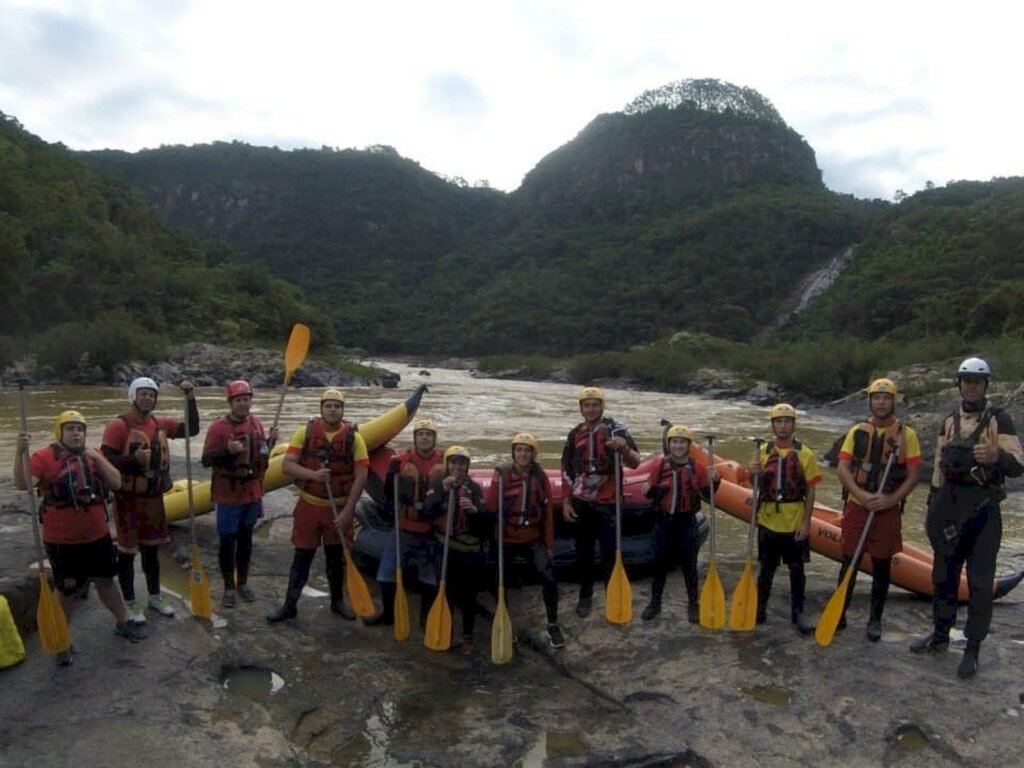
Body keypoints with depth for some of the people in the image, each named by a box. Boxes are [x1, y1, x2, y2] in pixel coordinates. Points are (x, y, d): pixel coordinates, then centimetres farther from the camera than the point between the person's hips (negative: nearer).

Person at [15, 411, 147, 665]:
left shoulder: (93, 455, 5)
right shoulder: (44, 457, -11)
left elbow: (116, 483, -2)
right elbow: (23, 484, -26)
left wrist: (97, 459, -13)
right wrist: (21, 453, -39)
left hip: (98, 535, 5)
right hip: (62, 541, -4)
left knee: (106, 580, 19)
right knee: (68, 591, 7)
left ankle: (123, 623, 37)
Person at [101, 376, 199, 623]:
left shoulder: (161, 423, 4)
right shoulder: (118, 426, -13)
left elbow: (192, 429, 1)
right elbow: (106, 460, -16)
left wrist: (191, 399, -7)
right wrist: (134, 459, -31)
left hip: (154, 498, 6)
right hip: (129, 499, -5)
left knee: (151, 549, 17)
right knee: (127, 552, 6)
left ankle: (155, 598, 31)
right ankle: (131, 603, 19)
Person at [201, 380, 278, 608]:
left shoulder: (256, 424, 3)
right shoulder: (218, 427, -13)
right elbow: (206, 460, -14)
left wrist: (270, 441, -5)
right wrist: (227, 450, -29)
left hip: (252, 493, 5)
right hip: (228, 495, -5)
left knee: (245, 539, 16)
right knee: (227, 541, 4)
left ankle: (243, 583, 29)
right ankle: (229, 587, 18)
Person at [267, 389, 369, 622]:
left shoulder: (353, 437, -9)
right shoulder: (305, 431, -7)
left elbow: (361, 477, -10)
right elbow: (287, 466, -10)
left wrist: (347, 512, -14)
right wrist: (313, 474, -28)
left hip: (339, 508, 0)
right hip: (309, 506, 0)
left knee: (336, 556, 15)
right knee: (302, 557, 8)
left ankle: (337, 601, 33)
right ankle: (289, 605, 21)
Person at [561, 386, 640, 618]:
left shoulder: (616, 430, -6)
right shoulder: (575, 434, 7)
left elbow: (635, 462, -16)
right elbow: (567, 469, 12)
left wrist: (624, 448, -37)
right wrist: (566, 501, 7)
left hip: (608, 502, -4)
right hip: (581, 503, 4)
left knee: (610, 552, -2)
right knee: (583, 552, 13)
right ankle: (585, 596, 27)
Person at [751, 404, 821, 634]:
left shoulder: (805, 454, -4)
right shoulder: (763, 451, 2)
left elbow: (810, 491, -3)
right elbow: (755, 486, 9)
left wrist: (806, 522, -9)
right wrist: (754, 475, -14)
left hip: (795, 523, -1)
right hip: (768, 521, 1)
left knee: (797, 569, 8)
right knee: (766, 569, 11)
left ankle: (798, 613, 21)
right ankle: (760, 610, 23)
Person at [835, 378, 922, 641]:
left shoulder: (907, 434, 0)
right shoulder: (857, 431, 4)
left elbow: (913, 475, -3)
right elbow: (843, 469, -2)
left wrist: (890, 499, -15)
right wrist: (862, 495, -17)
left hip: (888, 511, -1)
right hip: (856, 507, 1)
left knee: (881, 566, 8)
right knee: (849, 563, 7)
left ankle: (875, 620, 21)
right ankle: (839, 615, 17)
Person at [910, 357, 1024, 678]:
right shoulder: (950, 421, 12)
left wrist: (997, 457, -34)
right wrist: (932, 508, 14)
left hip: (983, 507, -5)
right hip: (950, 504, 5)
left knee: (980, 580, -1)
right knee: (944, 572, 13)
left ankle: (973, 649, 9)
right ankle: (940, 635, 27)